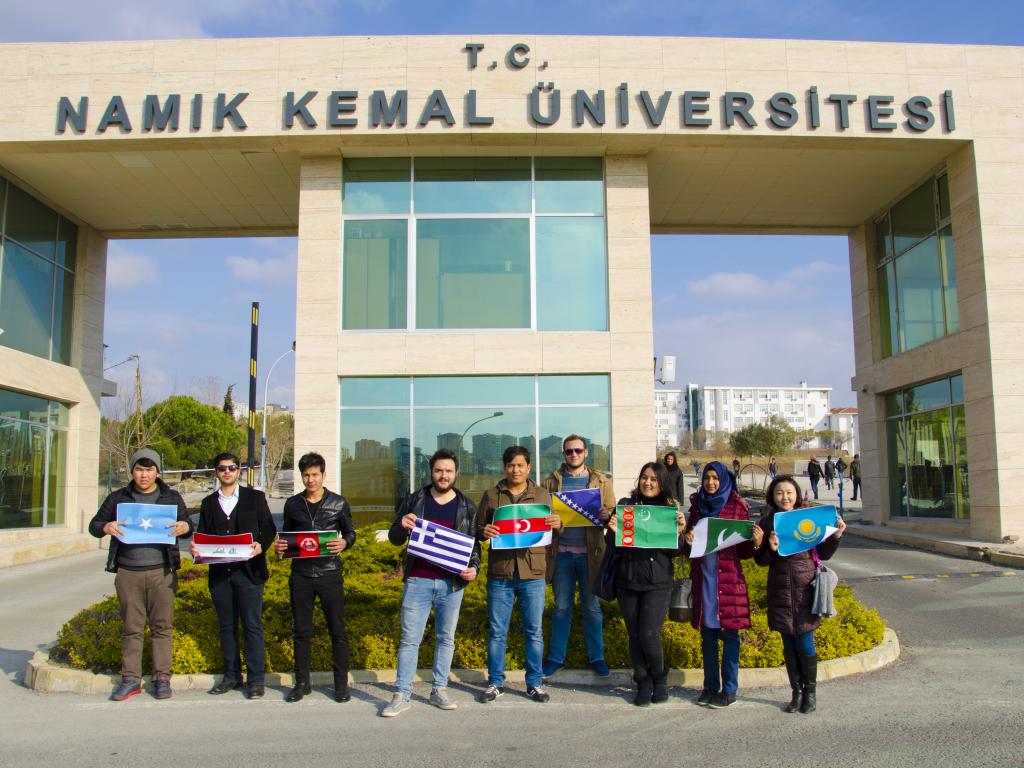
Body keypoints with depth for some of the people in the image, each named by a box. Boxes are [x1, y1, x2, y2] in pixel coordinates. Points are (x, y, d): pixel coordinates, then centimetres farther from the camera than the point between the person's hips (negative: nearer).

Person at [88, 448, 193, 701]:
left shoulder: (172, 498, 9)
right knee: (132, 628, 6)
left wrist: (185, 527, -14)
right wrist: (106, 527, -12)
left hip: (161, 572, 0)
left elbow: (188, 527, 11)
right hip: (128, 573, 1)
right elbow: (94, 525, 12)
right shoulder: (118, 498, 10)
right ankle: (131, 679, 15)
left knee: (162, 626, 3)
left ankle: (162, 678, 11)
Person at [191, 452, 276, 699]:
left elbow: (269, 528, 2)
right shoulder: (208, 503, 14)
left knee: (252, 625, -3)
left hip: (248, 570, -3)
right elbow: (202, 535, 13)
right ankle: (232, 675, 22)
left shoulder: (255, 497, 5)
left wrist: (261, 545, -17)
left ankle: (256, 680, 4)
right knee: (226, 626, 10)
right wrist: (197, 549, -9)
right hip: (219, 572, 3)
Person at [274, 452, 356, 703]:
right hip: (300, 575, 2)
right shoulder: (293, 504, 7)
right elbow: (286, 535, 16)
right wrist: (280, 546, -6)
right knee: (301, 631, 9)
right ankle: (302, 683, 22)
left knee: (337, 630, 1)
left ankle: (341, 683, 13)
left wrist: (344, 543, -15)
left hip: (329, 573, -2)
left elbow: (350, 532, 7)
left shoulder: (339, 503, 1)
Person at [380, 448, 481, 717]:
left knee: (446, 638, 10)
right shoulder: (413, 501, 4)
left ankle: (439, 690, 21)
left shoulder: (467, 506, 6)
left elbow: (474, 543, 10)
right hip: (418, 581, -1)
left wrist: (474, 567, -9)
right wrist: (402, 526, -14)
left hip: (452, 584, 1)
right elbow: (394, 539, 9)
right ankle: (402, 695, 8)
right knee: (409, 639, 1)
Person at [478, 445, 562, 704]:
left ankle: (534, 683, 20)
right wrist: (484, 532, -13)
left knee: (534, 632, 7)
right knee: (497, 632, 7)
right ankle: (496, 683, 19)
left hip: (533, 573, 0)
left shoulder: (542, 495, 8)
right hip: (500, 573, 0)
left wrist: (558, 524, -11)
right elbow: (478, 530, 10)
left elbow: (551, 536, 11)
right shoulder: (491, 495, 7)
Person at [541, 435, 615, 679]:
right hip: (561, 551, 1)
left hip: (589, 552, 0)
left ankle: (597, 657, 20)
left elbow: (612, 511, 3)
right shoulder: (552, 481, 6)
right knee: (561, 606, 9)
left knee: (592, 606, 9)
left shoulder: (601, 481, 5)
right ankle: (556, 657, 19)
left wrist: (606, 515, -19)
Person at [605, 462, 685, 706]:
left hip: (658, 583, -1)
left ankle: (660, 678, 21)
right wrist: (613, 530, -17)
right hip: (627, 581, 2)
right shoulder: (625, 504, 2)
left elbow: (673, 553, 1)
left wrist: (679, 530, -14)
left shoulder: (671, 509, 2)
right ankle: (643, 683, 28)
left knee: (649, 635, -7)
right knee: (634, 635, 8)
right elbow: (613, 546, 3)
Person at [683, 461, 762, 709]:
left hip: (728, 578, -3)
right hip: (703, 577, 3)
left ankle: (729, 690, 12)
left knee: (729, 633, 1)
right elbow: (686, 548, 13)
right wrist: (687, 541, -9)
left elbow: (744, 551, 0)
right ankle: (710, 686, 22)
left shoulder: (737, 507, -1)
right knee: (707, 634, 10)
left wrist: (756, 542, -20)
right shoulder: (697, 506, 9)